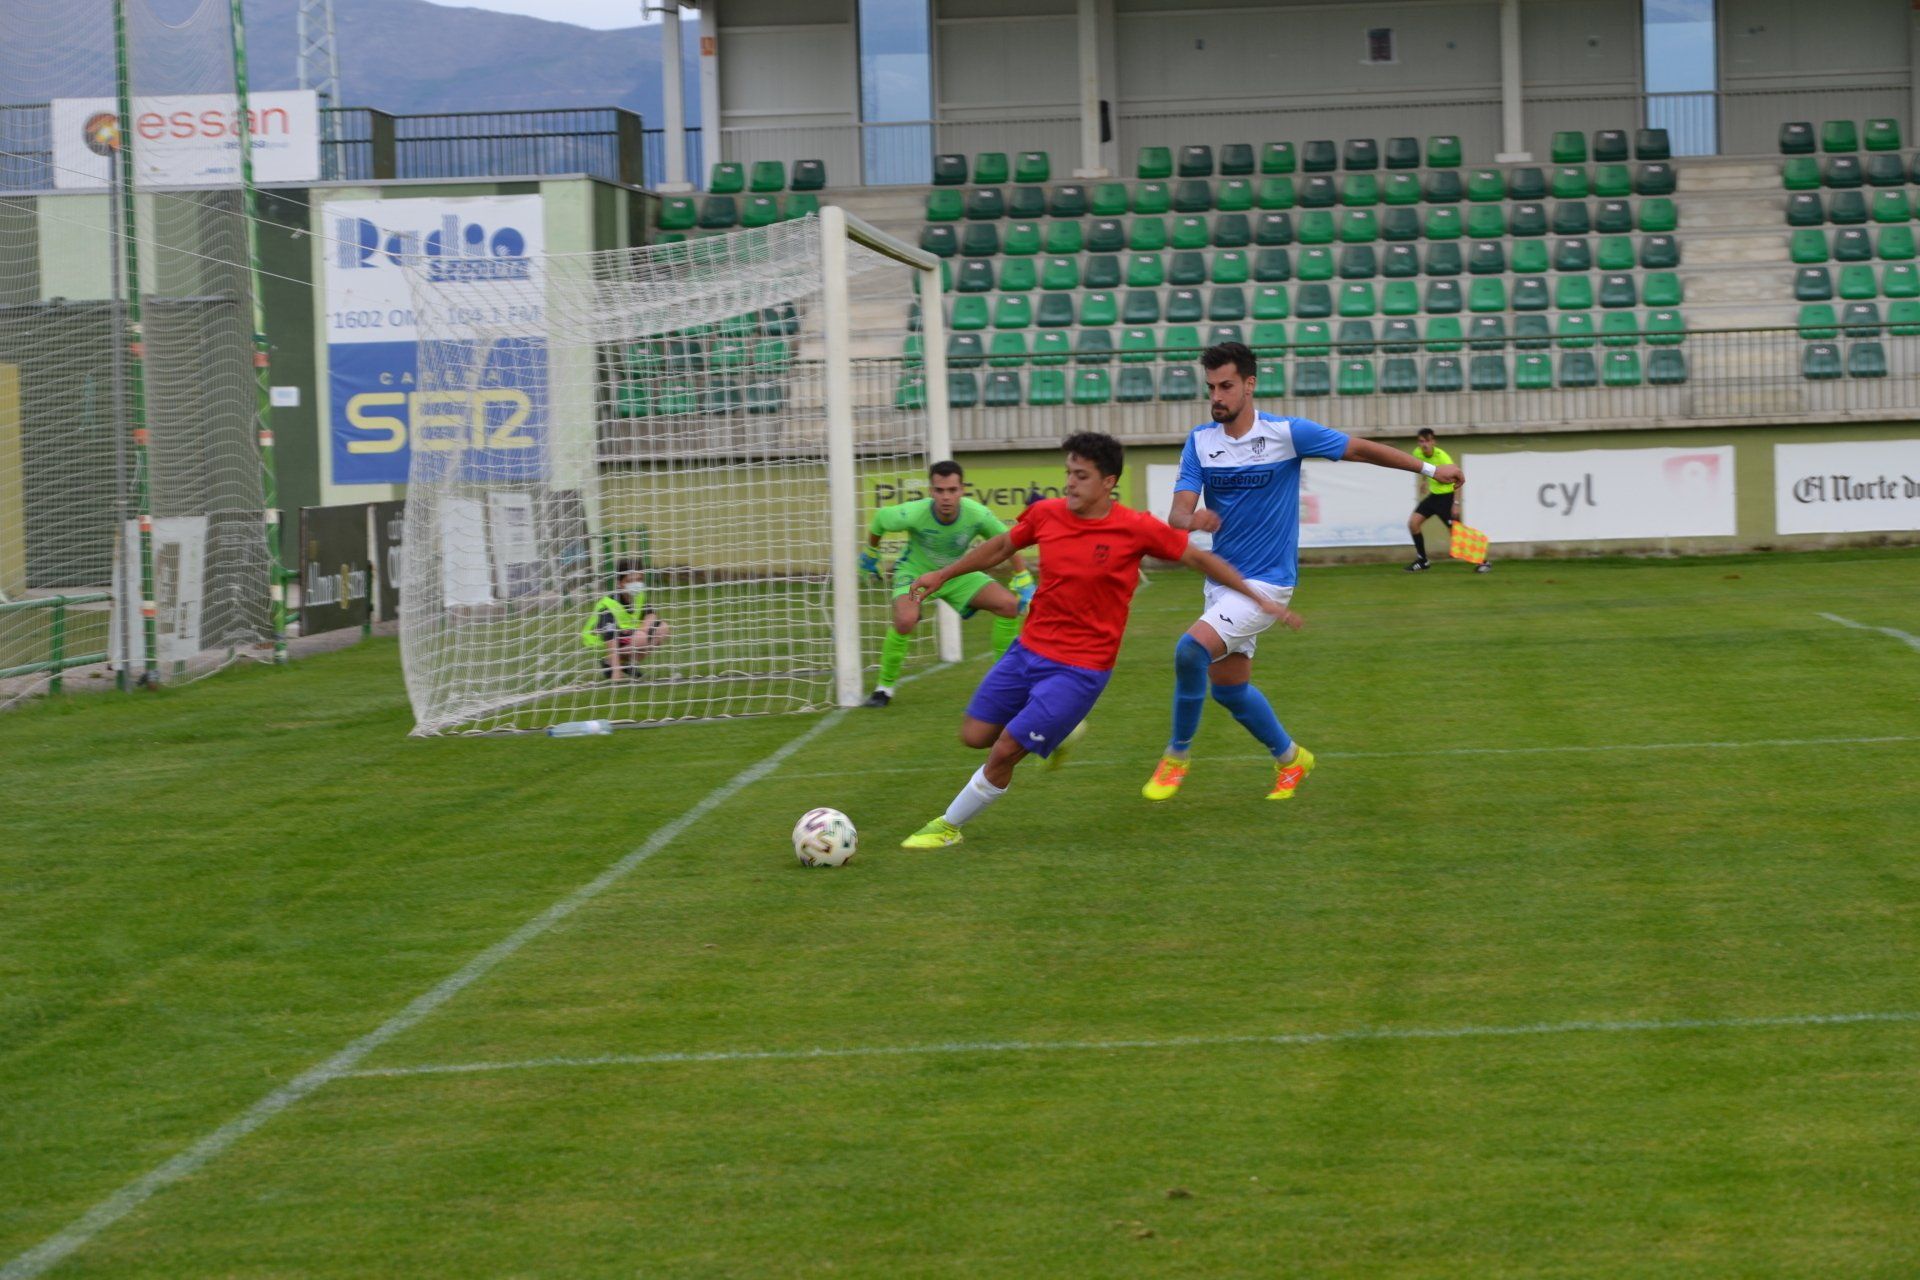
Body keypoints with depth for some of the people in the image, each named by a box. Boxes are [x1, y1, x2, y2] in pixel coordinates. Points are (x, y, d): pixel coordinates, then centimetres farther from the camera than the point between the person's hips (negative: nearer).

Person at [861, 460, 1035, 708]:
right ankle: (885, 687, -9)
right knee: (905, 620, -33)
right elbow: (880, 518, -9)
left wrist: (1023, 581, -8)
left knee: (1010, 604, -13)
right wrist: (870, 552, 7)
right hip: (915, 573, -3)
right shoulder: (912, 514, -32)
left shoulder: (978, 515, -27)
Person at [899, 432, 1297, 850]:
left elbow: (1200, 558, -3)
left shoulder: (1136, 529, -14)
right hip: (1029, 649, 5)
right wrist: (942, 575, 20)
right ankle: (1060, 733, 32)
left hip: (1081, 669, -5)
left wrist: (1260, 600, -3)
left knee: (1003, 752, -9)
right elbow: (1000, 548, 16)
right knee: (975, 735, 8)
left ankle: (948, 827, 12)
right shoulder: (1046, 515, -3)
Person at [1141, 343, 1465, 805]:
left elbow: (1359, 449, -1)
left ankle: (1177, 756, -6)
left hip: (1266, 581, -6)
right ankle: (1290, 758, 37)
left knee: (1192, 649, -24)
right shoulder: (1200, 441, -1)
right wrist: (1192, 519, -33)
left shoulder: (1288, 433, -12)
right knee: (1229, 687, 12)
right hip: (1222, 578, 6)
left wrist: (1429, 469, 1)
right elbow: (1178, 514, -8)